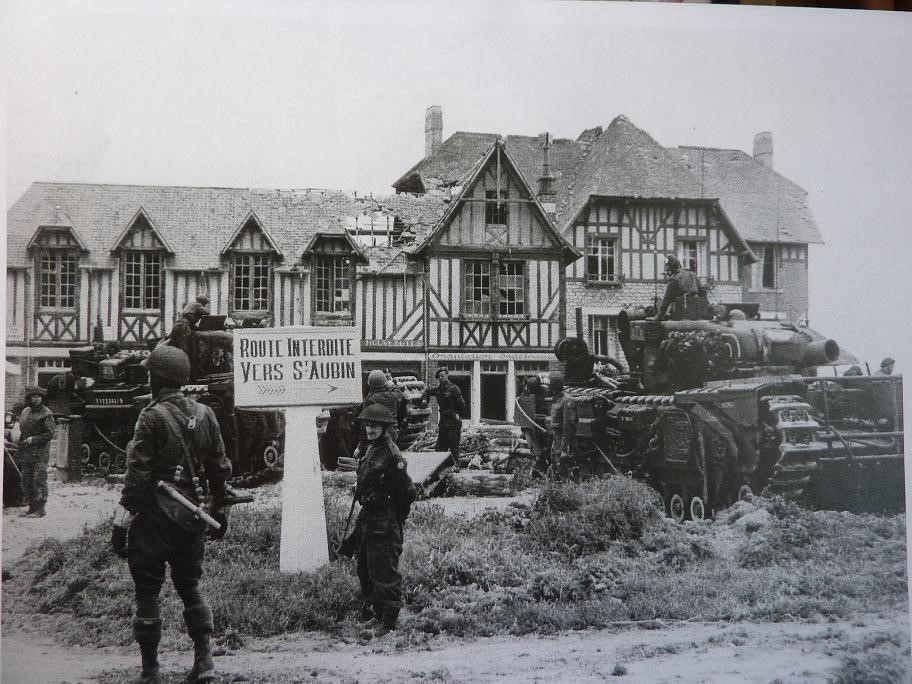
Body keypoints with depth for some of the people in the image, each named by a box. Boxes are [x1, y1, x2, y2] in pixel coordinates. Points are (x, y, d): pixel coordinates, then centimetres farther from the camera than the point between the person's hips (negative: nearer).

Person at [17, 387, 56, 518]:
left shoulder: (46, 414, -6)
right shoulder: (25, 412, 15)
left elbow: (50, 434, -11)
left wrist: (33, 439, -16)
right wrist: (20, 454, 19)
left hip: (40, 453, -7)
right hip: (27, 453, 7)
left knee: (39, 480, -8)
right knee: (26, 481, 8)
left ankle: (40, 509, -6)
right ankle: (32, 507, 16)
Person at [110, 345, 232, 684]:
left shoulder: (153, 417, -14)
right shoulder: (204, 414, 5)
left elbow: (137, 475, -15)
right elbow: (220, 468, 9)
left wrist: (121, 524, -11)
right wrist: (218, 511, 20)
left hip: (156, 519, -6)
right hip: (193, 519, 6)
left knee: (147, 592, 5)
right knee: (190, 586, 18)